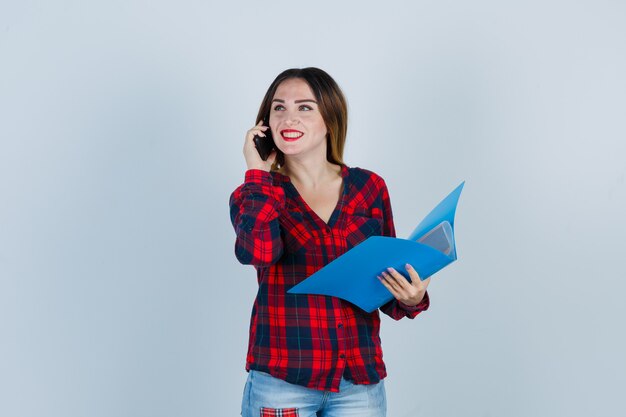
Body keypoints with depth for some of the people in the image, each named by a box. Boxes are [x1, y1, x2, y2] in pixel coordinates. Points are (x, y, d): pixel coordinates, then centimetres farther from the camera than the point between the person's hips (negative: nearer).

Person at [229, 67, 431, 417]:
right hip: (282, 379, -1)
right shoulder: (253, 194, 1)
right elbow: (258, 251, -22)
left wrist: (410, 299, -11)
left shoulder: (369, 187, 4)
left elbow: (387, 283, 10)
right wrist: (259, 174, -11)